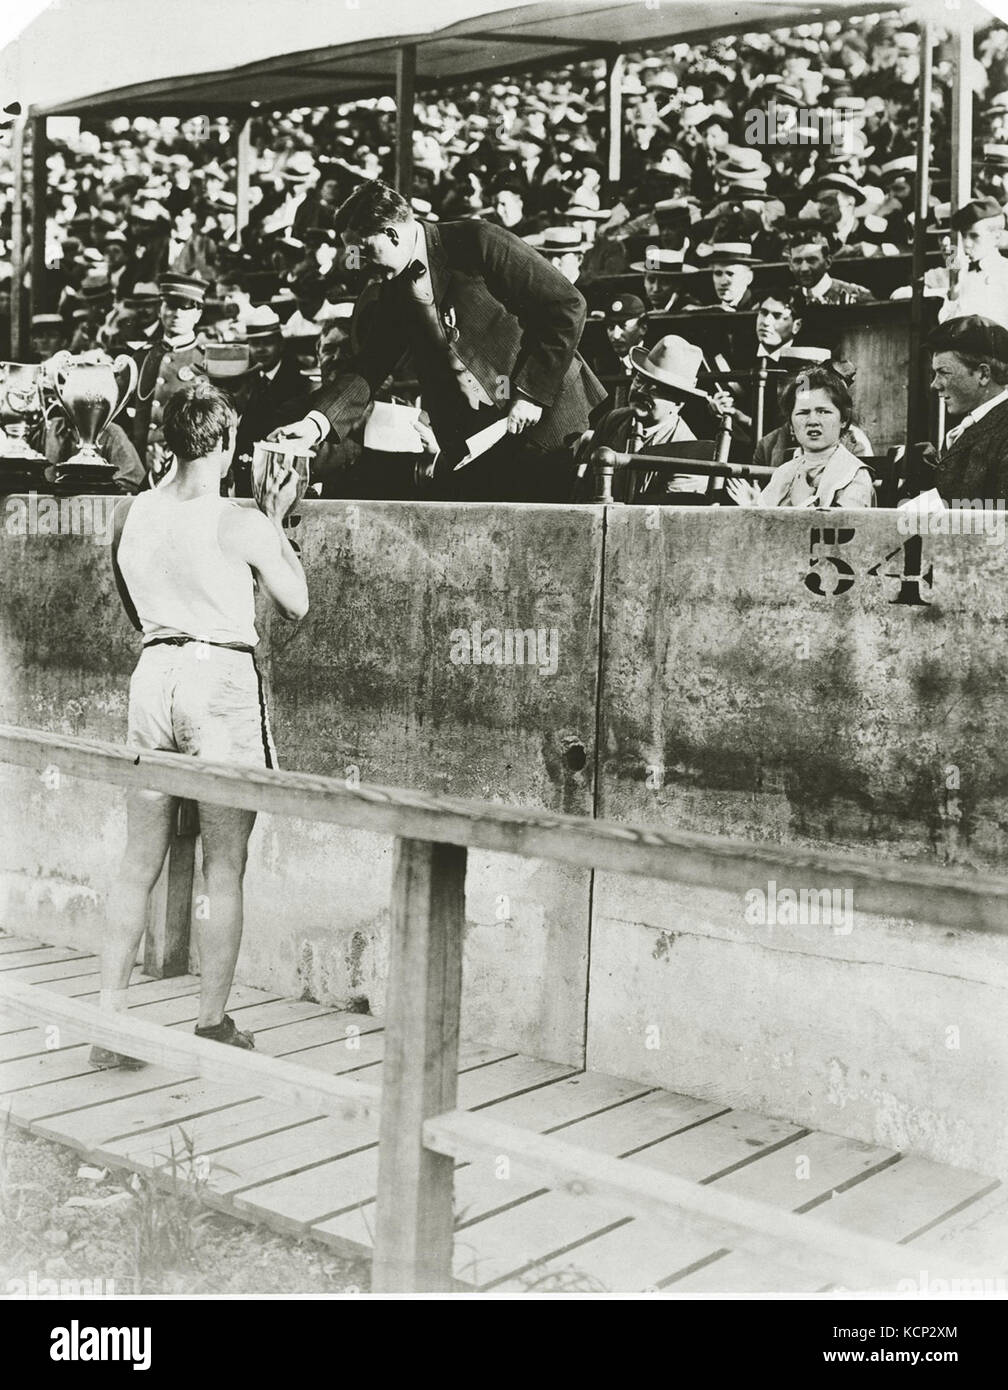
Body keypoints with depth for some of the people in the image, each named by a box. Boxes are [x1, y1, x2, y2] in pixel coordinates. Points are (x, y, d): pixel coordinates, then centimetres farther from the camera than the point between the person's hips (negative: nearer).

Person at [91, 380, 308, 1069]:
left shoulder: (130, 514, 3)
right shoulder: (242, 523, -12)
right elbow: (298, 602, 1)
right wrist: (276, 519, 9)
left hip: (154, 673, 5)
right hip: (223, 680, -5)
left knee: (139, 863, 12)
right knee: (224, 868, 6)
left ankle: (110, 1020, 14)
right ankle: (212, 1025, 13)